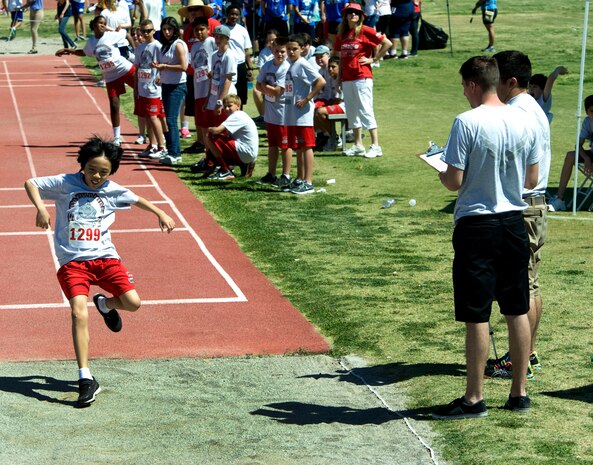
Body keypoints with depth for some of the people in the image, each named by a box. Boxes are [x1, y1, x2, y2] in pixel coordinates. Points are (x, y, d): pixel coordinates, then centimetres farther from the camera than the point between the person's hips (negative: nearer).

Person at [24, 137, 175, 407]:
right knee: (79, 314, -20)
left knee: (132, 302, -12)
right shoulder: (65, 184, -2)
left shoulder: (112, 191, 7)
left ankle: (106, 304, 27)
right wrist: (40, 208, -14)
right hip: (72, 261, -3)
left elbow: (136, 200, 26)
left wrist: (160, 214, 23)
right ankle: (85, 379, -16)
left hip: (104, 257, 3)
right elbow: (31, 184, 2)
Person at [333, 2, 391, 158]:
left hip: (362, 77, -7)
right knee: (352, 112, 10)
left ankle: (375, 146, -8)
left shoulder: (365, 31, -6)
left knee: (365, 110, -9)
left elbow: (387, 43, -9)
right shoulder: (341, 34, 11)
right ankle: (358, 145, 18)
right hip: (346, 79, 7)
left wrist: (373, 59, -8)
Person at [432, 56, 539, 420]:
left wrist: (440, 170, 7)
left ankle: (474, 399, 7)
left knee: (476, 317, 0)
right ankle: (519, 393, 20)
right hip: (515, 222, 6)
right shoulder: (524, 121, 2)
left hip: (477, 225, -5)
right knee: (518, 311, 13)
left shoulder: (467, 123, -15)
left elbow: (454, 182, -14)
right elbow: (532, 180, 8)